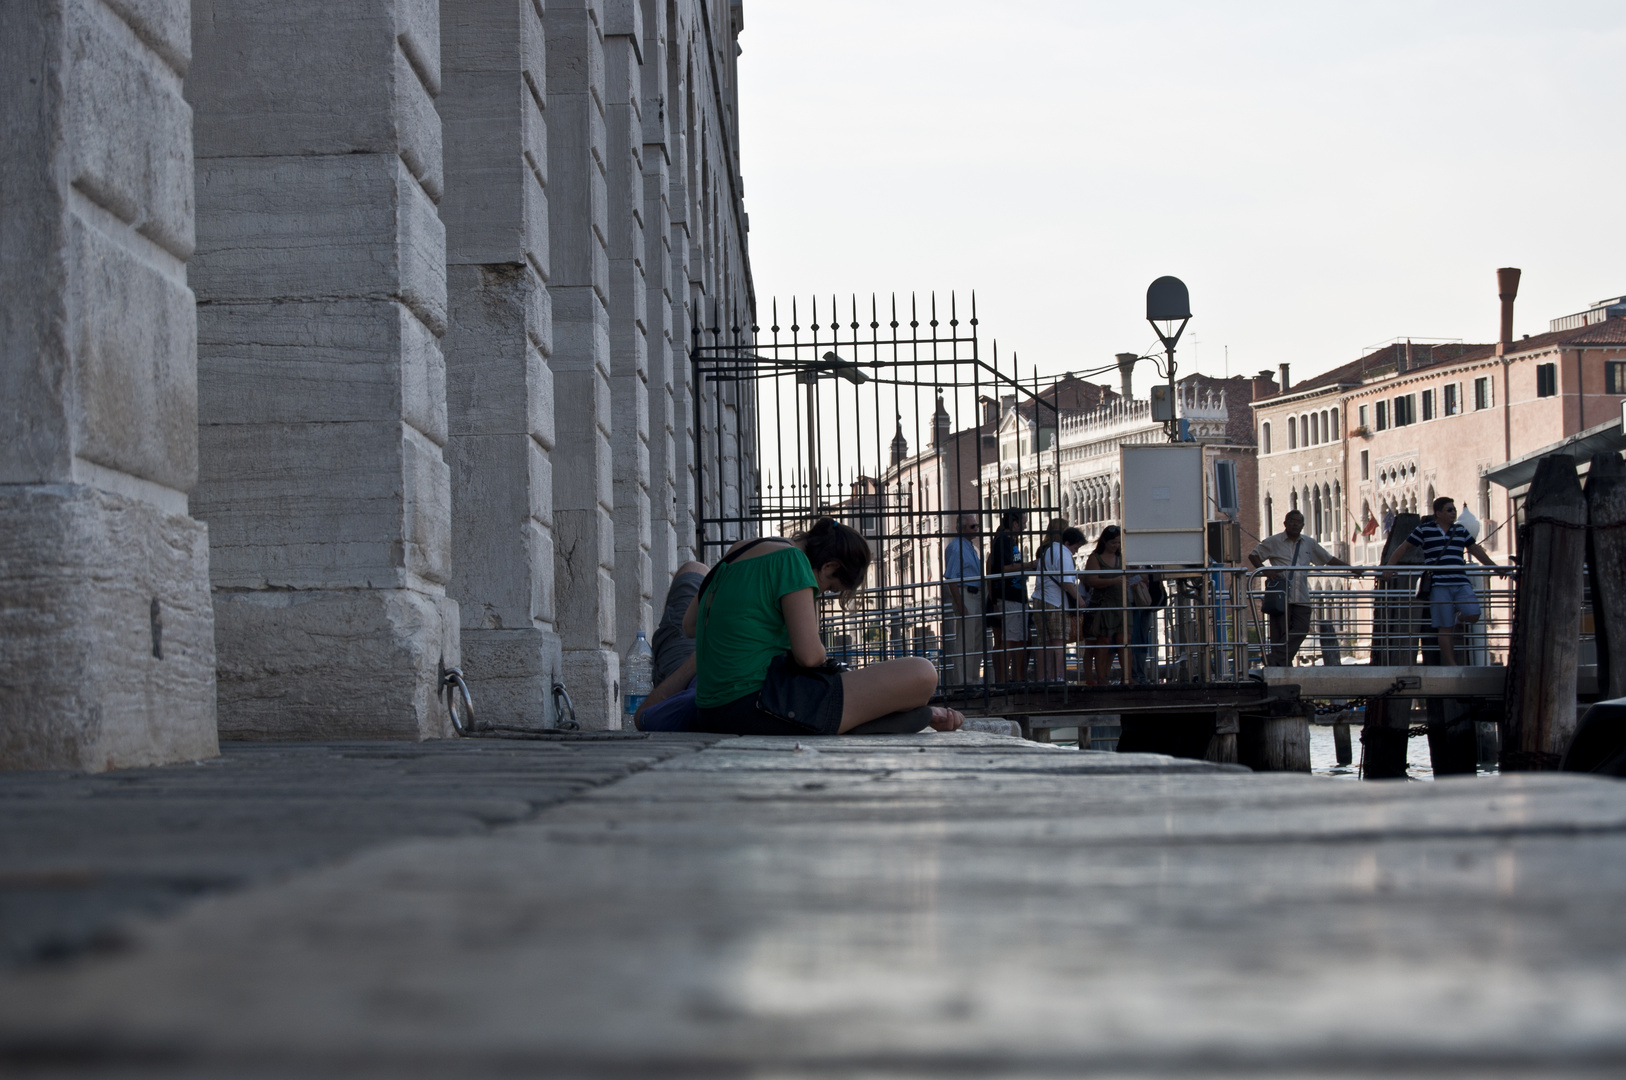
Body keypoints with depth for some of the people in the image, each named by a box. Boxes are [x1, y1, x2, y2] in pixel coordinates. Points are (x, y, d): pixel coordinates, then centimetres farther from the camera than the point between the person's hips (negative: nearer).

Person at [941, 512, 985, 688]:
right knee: (964, 641, -9)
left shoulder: (972, 547, 18)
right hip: (964, 595, -10)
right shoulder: (955, 547, -12)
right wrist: (960, 604, -21)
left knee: (977, 640, 13)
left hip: (977, 594, 10)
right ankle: (962, 680, -6)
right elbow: (951, 578, -17)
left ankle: (973, 678, 20)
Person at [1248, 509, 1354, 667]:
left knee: (1301, 628, -10)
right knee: (1279, 632, -6)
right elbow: (1253, 555, 7)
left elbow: (1329, 560, 22)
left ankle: (1276, 660, -9)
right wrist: (1264, 570, -10)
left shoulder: (1309, 543, 17)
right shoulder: (1273, 542, 6)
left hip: (1301, 597, 4)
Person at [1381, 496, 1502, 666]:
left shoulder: (1460, 530, 17)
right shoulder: (1424, 529, 6)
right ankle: (1451, 664, 0)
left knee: (1473, 614, -16)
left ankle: (1456, 627, 18)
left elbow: (1476, 550, 24)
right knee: (1445, 627, -5)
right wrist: (1389, 567, -2)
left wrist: (1495, 567, 22)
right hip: (1439, 585, -4)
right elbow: (1403, 548, 8)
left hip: (1461, 583, 4)